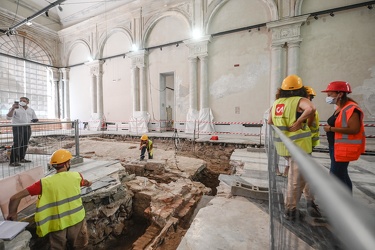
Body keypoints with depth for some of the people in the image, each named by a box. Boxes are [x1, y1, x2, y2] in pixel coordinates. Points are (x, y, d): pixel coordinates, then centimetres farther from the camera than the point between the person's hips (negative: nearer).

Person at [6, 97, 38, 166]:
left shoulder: (31, 110, 16)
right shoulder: (15, 108, 0)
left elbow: (35, 119, 22)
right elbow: (8, 117, -12)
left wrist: (35, 120, -2)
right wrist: (13, 108, -23)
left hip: (27, 128, 5)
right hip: (18, 127, -5)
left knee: (25, 144, 8)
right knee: (16, 144, -12)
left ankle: (21, 158, 18)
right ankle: (12, 161, -9)